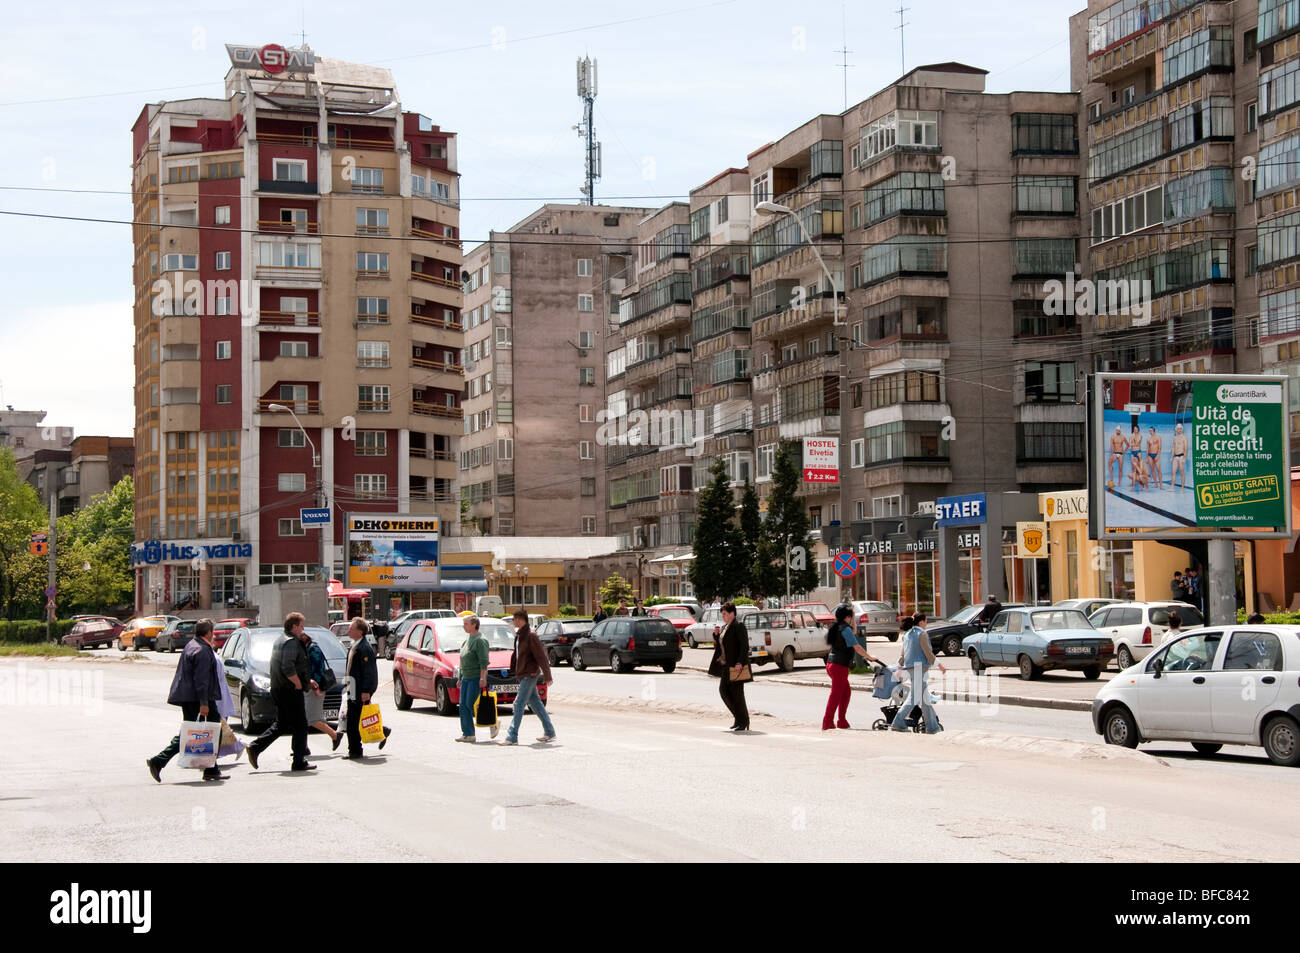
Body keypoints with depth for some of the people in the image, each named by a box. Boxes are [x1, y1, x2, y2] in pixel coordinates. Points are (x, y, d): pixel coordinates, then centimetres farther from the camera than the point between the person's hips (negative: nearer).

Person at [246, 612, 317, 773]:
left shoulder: (280, 641, 18)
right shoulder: (291, 642, -15)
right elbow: (288, 668, -27)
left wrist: (307, 681, 22)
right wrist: (299, 684, -16)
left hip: (278, 690, 10)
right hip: (290, 691, -10)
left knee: (281, 724, 16)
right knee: (299, 725, -2)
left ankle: (255, 747, 7)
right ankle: (299, 762, 1)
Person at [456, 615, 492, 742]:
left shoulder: (480, 640, -13)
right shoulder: (467, 639, 15)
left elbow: (484, 662, -19)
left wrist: (482, 678, -24)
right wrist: (460, 678, 20)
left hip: (476, 678, -9)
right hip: (466, 678, 9)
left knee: (470, 705, -9)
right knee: (463, 706, 4)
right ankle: (467, 734, 6)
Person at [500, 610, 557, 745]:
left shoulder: (530, 635, -15)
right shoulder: (519, 635, 13)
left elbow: (541, 656, -16)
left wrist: (547, 675, -16)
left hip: (529, 674, -9)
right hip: (523, 675, 9)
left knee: (519, 704, -9)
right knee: (535, 703, 13)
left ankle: (512, 736, -9)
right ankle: (549, 732, 20)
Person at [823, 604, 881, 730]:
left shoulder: (837, 627, 15)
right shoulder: (845, 629, -13)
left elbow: (852, 633, 33)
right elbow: (857, 647, -13)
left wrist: (853, 617, 26)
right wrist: (870, 657, -4)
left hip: (831, 664, 10)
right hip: (840, 665, -10)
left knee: (846, 692, 16)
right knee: (836, 694, -6)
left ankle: (841, 721, 17)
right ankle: (827, 722, -6)